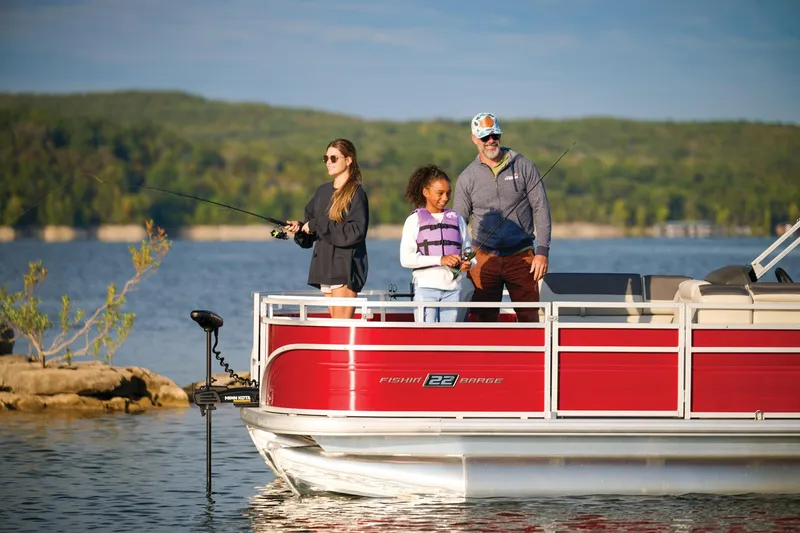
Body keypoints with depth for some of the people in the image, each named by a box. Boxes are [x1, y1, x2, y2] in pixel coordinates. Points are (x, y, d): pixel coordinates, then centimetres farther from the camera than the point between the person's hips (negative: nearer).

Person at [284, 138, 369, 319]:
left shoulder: (356, 193, -6)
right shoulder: (323, 191, 16)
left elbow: (356, 231, -17)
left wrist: (318, 225, -14)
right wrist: (300, 228, -2)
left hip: (346, 268, -7)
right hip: (325, 266, 7)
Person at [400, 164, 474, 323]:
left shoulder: (456, 219, 17)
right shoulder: (415, 220, 5)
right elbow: (406, 258, -6)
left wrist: (467, 264, -8)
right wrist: (440, 260, -16)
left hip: (452, 287, 4)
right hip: (426, 285, -4)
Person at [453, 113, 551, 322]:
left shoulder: (524, 166, 4)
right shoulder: (467, 177, 7)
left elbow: (541, 209, 3)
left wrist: (542, 252, -5)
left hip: (521, 257, -1)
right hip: (485, 258, 1)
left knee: (529, 318, -4)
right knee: (484, 319, -3)